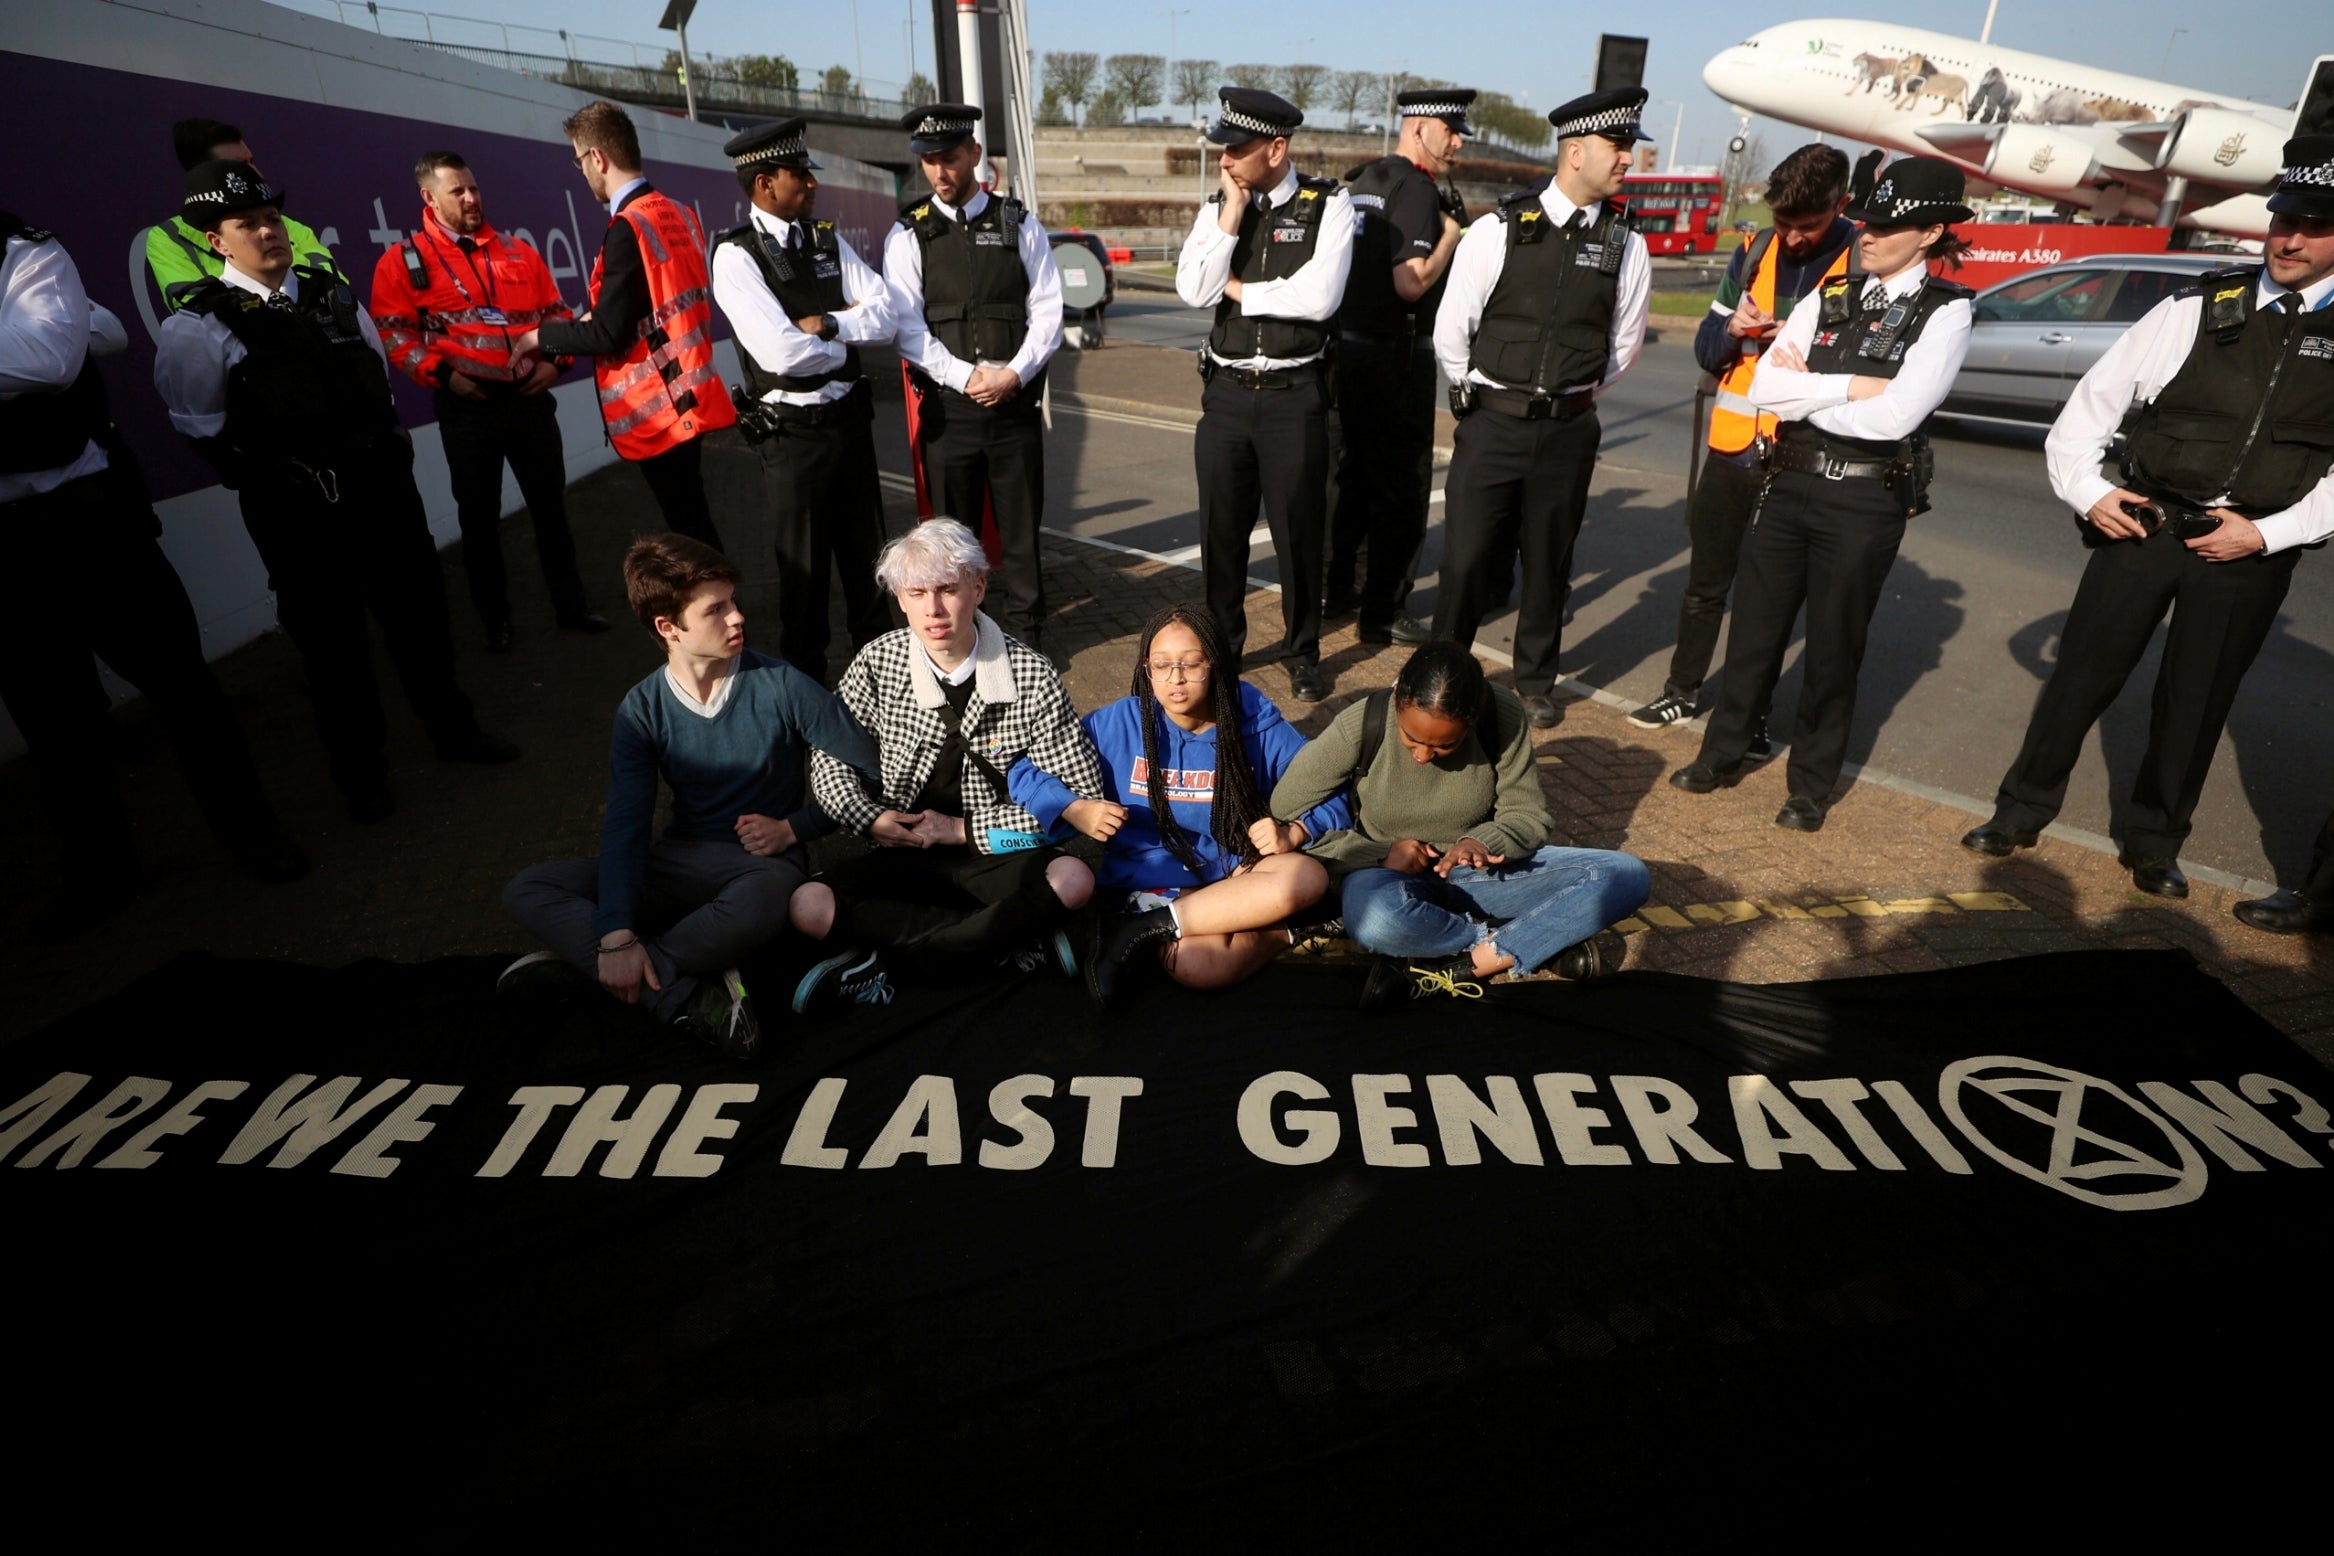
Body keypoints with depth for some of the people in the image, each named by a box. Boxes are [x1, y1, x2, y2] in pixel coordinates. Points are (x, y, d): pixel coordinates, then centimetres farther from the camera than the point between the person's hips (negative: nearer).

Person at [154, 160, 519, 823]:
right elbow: (203, 428, -6)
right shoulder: (199, 326, -7)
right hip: (300, 511, -5)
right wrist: (278, 476, -4)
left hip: (383, 482, 5)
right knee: (331, 637, 4)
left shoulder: (330, 293, 10)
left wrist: (389, 445, 13)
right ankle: (360, 772, 20)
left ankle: (453, 728, 32)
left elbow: (377, 370, 19)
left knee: (420, 609, 13)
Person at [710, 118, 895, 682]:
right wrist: (849, 338, -7)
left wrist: (826, 325, -17)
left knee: (865, 548, 16)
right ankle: (805, 676, 25)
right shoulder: (736, 255, -11)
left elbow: (884, 316, -2)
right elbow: (782, 353, -23)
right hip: (793, 430, -5)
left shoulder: (828, 240, 7)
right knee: (805, 565, 7)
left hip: (849, 416, 5)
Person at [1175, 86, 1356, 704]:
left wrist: (1239, 289, -7)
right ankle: (1221, 647, 29)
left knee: (1298, 530, 6)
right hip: (1226, 391, 4)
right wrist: (1233, 212, -11)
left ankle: (1302, 652, 24)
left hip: (1294, 394, -3)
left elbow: (1319, 298, -17)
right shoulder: (1217, 206, 6)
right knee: (1220, 529, 10)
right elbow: (1193, 291, -7)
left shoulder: (1328, 204, -5)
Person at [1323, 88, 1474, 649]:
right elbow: (1411, 284, -23)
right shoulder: (1417, 189, -14)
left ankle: (1336, 590, 28)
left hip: (1348, 346, 9)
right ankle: (1382, 613, 5)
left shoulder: (1360, 181, 13)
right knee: (1402, 488, -1)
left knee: (1355, 475, 19)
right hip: (1396, 356, -9)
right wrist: (1452, 234, -9)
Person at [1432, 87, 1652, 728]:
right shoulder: (1497, 232, -5)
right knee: (1467, 558, 0)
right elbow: (1451, 332, 1)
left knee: (1549, 560, 12)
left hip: (1569, 430, 2)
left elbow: (1623, 345, 13)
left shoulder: (1626, 247, 2)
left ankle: (1535, 680, 30)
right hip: (1490, 423, -2)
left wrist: (1571, 397, 15)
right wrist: (1478, 397, 10)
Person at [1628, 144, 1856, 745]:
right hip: (1733, 446, 4)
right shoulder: (1755, 251, 6)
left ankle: (1752, 714, 18)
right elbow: (1706, 346, 9)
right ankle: (1682, 690, 28)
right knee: (1706, 581, 13)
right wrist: (1733, 330, -12)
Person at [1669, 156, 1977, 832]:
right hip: (1791, 484, 4)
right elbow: (1765, 385, -5)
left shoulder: (1946, 311, -5)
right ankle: (1722, 753, 28)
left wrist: (1805, 392, -8)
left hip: (1866, 502, -4)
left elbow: (1895, 416, -18)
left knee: (1834, 648, 8)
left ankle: (1811, 785, 24)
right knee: (1755, 628, 11)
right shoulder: (1830, 296, 7)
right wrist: (1852, 385, -12)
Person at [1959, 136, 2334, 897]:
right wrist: (2086, 490, -8)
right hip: (2141, 525, -1)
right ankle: (2021, 811, 21)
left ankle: (2154, 845, 28)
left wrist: (2270, 533, -12)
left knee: (2195, 704, 11)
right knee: (2081, 675, 5)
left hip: (2250, 552, 1)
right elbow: (2093, 402, 3)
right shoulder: (2196, 312, -1)